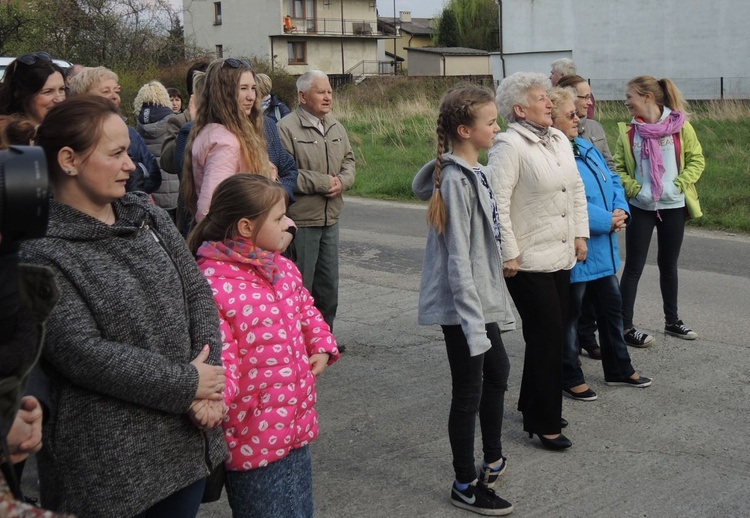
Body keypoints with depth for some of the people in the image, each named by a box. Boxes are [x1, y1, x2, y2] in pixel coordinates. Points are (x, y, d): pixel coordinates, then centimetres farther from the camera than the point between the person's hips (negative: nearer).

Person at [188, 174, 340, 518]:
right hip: (254, 440, -8)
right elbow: (216, 361, -24)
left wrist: (322, 347, 6)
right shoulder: (213, 286, -22)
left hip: (297, 425, 8)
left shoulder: (283, 268, 5)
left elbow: (306, 311, 22)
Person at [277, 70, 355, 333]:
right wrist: (323, 182, -16)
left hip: (330, 218, 8)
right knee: (301, 285, 0)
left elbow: (349, 161, 18)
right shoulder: (287, 128, -13)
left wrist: (342, 181, -5)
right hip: (300, 220, -7)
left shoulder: (336, 127, 11)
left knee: (328, 283, 16)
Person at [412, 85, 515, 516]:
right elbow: (457, 258, -23)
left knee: (498, 371, 22)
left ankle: (493, 460, 40)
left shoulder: (472, 171, 6)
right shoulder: (457, 181, -21)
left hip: (482, 298, 10)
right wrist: (472, 321, -24)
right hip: (463, 303, -10)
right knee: (469, 392, 3)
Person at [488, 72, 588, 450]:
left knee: (553, 335, 15)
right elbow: (497, 201, -19)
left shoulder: (560, 140, 11)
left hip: (561, 257, 8)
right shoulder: (509, 145, -15)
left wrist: (580, 235, 12)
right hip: (528, 262, -8)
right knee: (546, 337, -4)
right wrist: (509, 254, -19)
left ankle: (532, 405, 33)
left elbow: (577, 189, 18)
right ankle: (543, 423, 9)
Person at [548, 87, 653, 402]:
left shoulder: (585, 147, 10)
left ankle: (619, 369, 35)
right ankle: (570, 378, 19)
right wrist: (607, 221, -21)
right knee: (569, 315, 5)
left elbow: (613, 181, 14)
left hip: (603, 250, 9)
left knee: (611, 306, 19)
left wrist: (620, 211, -5)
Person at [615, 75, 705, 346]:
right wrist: (633, 188, -13)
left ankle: (672, 321, 29)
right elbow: (618, 168, 1)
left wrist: (680, 184, -12)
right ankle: (625, 327, 7)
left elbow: (696, 160, 0)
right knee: (634, 267, 0)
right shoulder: (628, 130, -2)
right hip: (640, 207, -1)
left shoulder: (679, 125, -5)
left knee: (669, 264, 14)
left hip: (673, 206, 1)